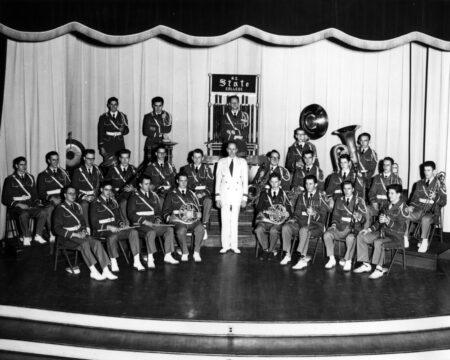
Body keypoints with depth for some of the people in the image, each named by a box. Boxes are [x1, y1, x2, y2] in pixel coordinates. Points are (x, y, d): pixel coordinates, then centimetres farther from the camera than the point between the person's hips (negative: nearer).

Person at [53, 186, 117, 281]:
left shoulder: (77, 206, 16)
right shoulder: (60, 209, -4)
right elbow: (57, 229, -10)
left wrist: (83, 231, -2)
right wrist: (74, 234, -18)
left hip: (79, 234, 6)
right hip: (66, 237, -6)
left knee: (97, 243, -21)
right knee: (84, 243, -34)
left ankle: (106, 271, -27)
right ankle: (93, 272, -35)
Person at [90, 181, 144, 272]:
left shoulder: (113, 202, 19)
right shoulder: (95, 204, 0)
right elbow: (94, 223, -6)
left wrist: (121, 224, -1)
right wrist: (108, 227, -19)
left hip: (115, 228, 6)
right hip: (102, 231, -6)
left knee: (134, 232, -20)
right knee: (112, 236, -40)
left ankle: (136, 262, -22)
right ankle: (113, 264, -27)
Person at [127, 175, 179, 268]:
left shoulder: (154, 196, 18)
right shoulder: (134, 196, 1)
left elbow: (158, 211, 23)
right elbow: (131, 214, -6)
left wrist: (158, 219, 1)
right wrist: (144, 221, -16)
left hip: (153, 223, 6)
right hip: (140, 224, -5)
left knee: (169, 229, -18)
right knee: (151, 232, -37)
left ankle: (167, 256, -15)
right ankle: (150, 259, -34)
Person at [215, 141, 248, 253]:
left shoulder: (242, 162, 8)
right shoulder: (221, 162, 8)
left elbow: (245, 180, 6)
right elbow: (218, 180, 7)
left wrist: (244, 197, -1)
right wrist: (217, 196, 0)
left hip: (237, 194, 0)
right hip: (224, 194, 0)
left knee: (235, 220, 1)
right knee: (225, 220, -2)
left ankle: (234, 245, 7)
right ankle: (225, 245, 4)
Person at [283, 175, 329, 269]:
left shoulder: (321, 197, 3)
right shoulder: (302, 197, 19)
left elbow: (323, 214, -5)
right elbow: (297, 212, 20)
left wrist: (314, 213, -26)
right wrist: (293, 219, -2)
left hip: (316, 224, -5)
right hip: (301, 222, 5)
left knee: (304, 230, -38)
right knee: (286, 227, -22)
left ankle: (303, 259, -39)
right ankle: (287, 255, -13)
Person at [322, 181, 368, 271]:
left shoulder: (359, 201, 7)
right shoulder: (339, 200, 18)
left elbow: (364, 218, 2)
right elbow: (335, 214, 17)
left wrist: (359, 217, -23)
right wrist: (334, 224, -4)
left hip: (353, 227, -3)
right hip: (340, 227, 3)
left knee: (351, 237, -37)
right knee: (327, 234, -24)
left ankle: (347, 260, -18)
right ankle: (332, 259, -12)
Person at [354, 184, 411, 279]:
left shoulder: (403, 208, -10)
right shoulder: (386, 205, 14)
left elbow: (400, 227, -17)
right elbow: (379, 222, 21)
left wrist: (387, 221, -27)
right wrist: (369, 229, 9)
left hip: (395, 235, -8)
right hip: (382, 232, 8)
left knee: (378, 242, -36)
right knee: (361, 237, -5)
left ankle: (379, 269, -26)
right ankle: (366, 265, -2)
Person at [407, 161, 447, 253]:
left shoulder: (439, 184, 3)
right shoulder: (419, 183, 16)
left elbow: (443, 201, 0)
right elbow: (415, 198, 16)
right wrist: (411, 206, -5)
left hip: (432, 212, -4)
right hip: (419, 210, 4)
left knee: (426, 219, -38)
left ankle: (424, 242, -23)